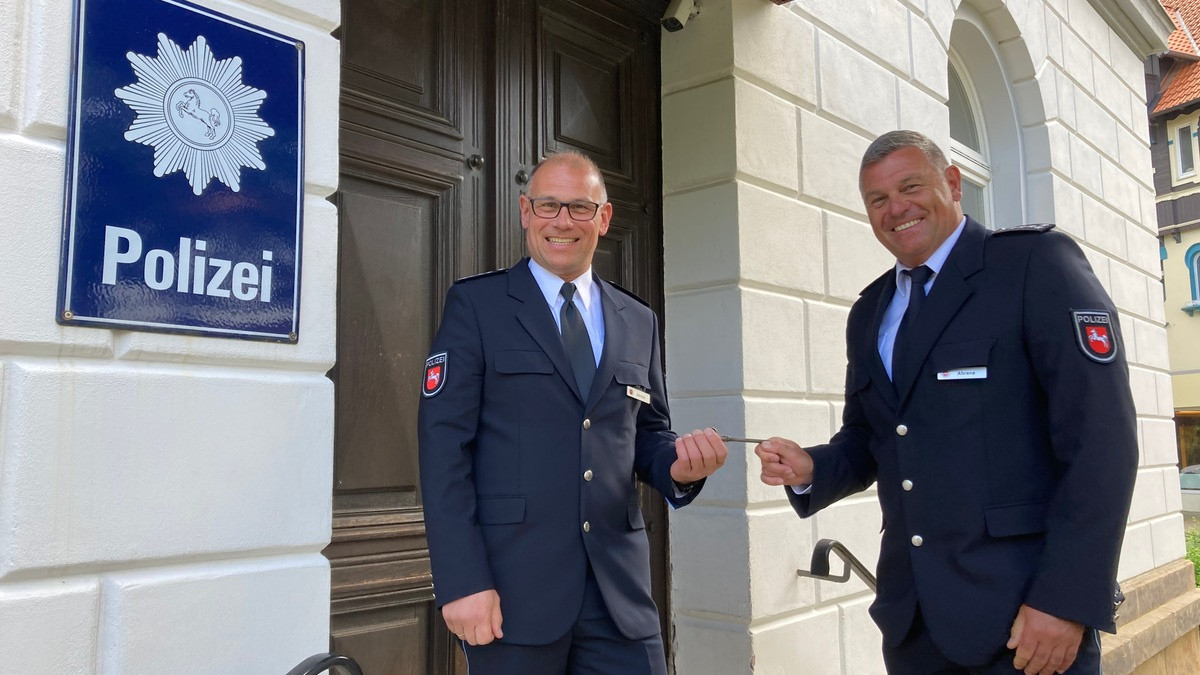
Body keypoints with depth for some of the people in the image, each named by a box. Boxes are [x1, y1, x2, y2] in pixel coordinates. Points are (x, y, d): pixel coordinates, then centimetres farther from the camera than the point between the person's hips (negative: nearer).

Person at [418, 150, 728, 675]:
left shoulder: (639, 322, 12)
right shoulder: (475, 304, 0)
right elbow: (444, 442, -6)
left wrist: (677, 465, -6)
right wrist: (461, 579, -13)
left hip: (619, 587, 4)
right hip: (512, 585, -3)